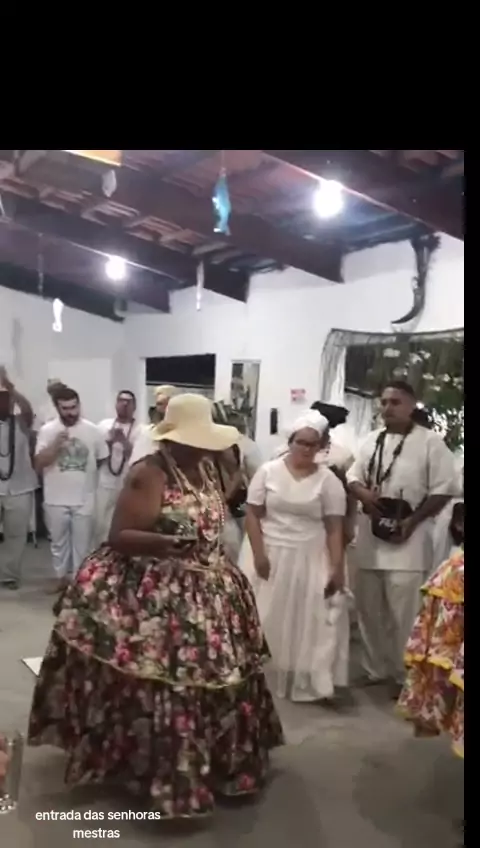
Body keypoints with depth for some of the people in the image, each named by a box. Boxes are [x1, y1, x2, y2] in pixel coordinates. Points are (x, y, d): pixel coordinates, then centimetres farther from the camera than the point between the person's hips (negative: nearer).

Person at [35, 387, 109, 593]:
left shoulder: (92, 430, -3)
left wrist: (85, 472, 9)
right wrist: (56, 444, -21)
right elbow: (39, 464, -10)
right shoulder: (47, 430, -5)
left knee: (82, 542, 8)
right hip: (56, 499, 1)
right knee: (58, 541, 15)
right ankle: (61, 576, 31)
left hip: (84, 499, 0)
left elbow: (103, 459, 9)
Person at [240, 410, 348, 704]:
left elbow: (335, 528, -4)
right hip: (269, 556, 0)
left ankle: (311, 684, 13)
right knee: (266, 621, 9)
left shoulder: (329, 480, -3)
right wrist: (259, 555, -11)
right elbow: (252, 514, -3)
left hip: (309, 560, 0)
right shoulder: (269, 471, -3)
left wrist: (337, 568, -11)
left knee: (308, 622, 3)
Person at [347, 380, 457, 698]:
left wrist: (412, 521, -15)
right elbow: (353, 476, 15)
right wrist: (362, 493, -8)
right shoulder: (373, 440, 10)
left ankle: (405, 676, 16)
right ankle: (377, 667, 31)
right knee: (369, 607, 14)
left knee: (404, 612, -2)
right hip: (371, 535, 6)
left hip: (407, 539, -6)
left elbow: (443, 490, -8)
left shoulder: (430, 441, -7)